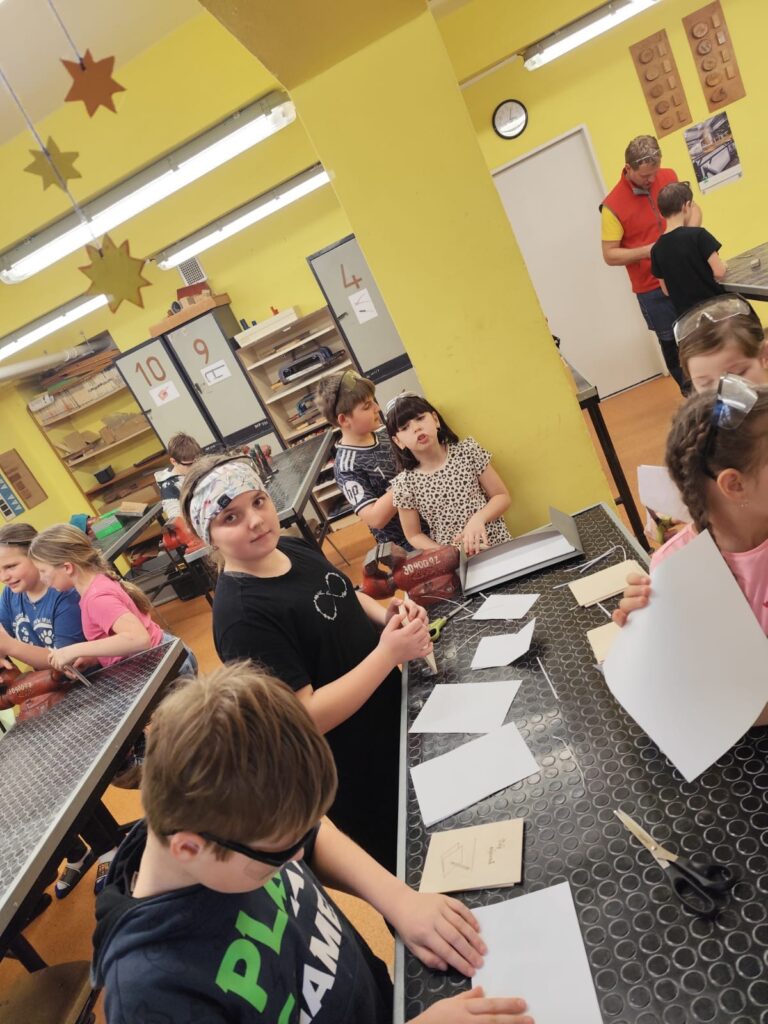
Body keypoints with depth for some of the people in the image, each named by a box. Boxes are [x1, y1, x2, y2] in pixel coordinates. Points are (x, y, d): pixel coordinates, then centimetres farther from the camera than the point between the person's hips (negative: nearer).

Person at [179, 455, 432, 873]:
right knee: (397, 864, 17)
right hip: (358, 773, -8)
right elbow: (307, 718, -30)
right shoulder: (241, 616, -30)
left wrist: (385, 614, -8)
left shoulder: (296, 549, -6)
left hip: (393, 713, 8)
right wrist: (388, 653, -32)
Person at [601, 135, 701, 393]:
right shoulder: (613, 205, -14)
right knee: (673, 344, 8)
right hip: (653, 289, -4)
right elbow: (610, 255, -12)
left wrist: (690, 232, -10)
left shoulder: (668, 176, 0)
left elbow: (692, 207, 11)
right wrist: (648, 250, -24)